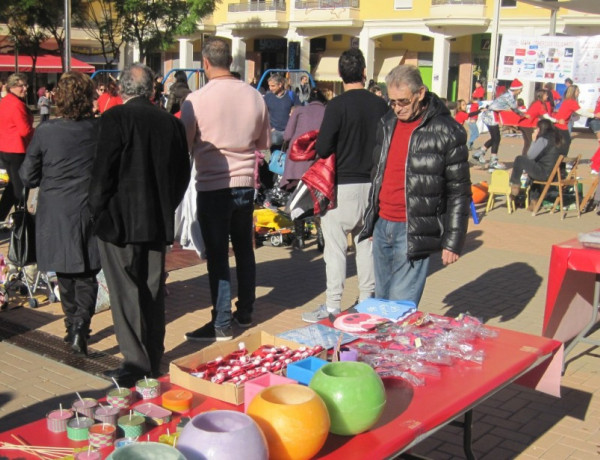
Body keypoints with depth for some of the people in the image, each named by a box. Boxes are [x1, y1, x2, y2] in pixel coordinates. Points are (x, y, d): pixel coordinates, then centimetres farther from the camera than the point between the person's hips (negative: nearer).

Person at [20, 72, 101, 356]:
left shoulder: (45, 132, -11)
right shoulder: (101, 130, -9)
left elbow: (27, 177, -2)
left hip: (56, 214, 0)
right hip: (92, 212, 0)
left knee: (65, 275, 16)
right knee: (87, 275, 9)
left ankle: (73, 327, 26)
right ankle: (80, 325, -9)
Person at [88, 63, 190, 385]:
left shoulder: (116, 118, -11)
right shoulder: (171, 122, 4)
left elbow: (103, 170, -15)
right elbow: (182, 173, 9)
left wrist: (96, 211, -4)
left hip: (119, 221, -5)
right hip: (158, 220, 5)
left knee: (126, 292, 1)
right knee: (152, 290, 13)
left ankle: (137, 362, 1)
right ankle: (154, 360, 23)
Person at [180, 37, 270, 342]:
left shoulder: (196, 100, -13)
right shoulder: (255, 96, 0)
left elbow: (184, 145, -4)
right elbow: (264, 142, 11)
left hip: (212, 186, -4)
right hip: (245, 183, 4)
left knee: (217, 255, 2)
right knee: (244, 248, 18)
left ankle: (222, 324, 7)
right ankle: (245, 312, 29)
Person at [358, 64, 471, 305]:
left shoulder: (447, 132, -9)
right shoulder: (387, 123, 11)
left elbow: (459, 192, -8)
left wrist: (453, 241, -10)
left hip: (414, 233, -7)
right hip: (382, 225, 7)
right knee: (381, 303, 14)